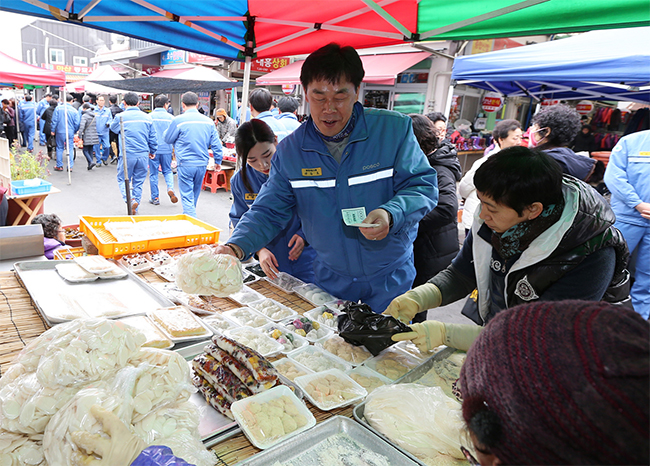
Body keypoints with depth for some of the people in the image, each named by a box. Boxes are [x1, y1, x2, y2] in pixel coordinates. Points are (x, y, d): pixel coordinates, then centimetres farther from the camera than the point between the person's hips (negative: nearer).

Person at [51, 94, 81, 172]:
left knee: (59, 148, 9)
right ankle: (70, 166, 4)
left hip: (60, 132, 0)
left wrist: (53, 130, 8)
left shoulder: (58, 108, -3)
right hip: (70, 132, 0)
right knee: (70, 149, 6)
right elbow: (77, 123, 0)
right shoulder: (74, 110, -2)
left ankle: (59, 166, 14)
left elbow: (54, 120, -1)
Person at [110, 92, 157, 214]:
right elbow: (153, 138, 10)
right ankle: (135, 210, 15)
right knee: (138, 183, 11)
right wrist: (152, 151, 25)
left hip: (127, 155, -3)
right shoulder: (147, 117, 6)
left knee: (122, 180, 11)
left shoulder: (121, 117, -4)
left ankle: (131, 200, -14)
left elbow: (113, 128, 17)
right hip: (143, 155, 3)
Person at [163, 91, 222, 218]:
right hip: (202, 164, 5)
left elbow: (167, 139, 4)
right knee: (195, 195, 20)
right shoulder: (208, 121, 3)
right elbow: (216, 143, 5)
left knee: (187, 196, -1)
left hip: (185, 164, -5)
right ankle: (189, 215, 38)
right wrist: (218, 161, 15)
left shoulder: (178, 120, -9)